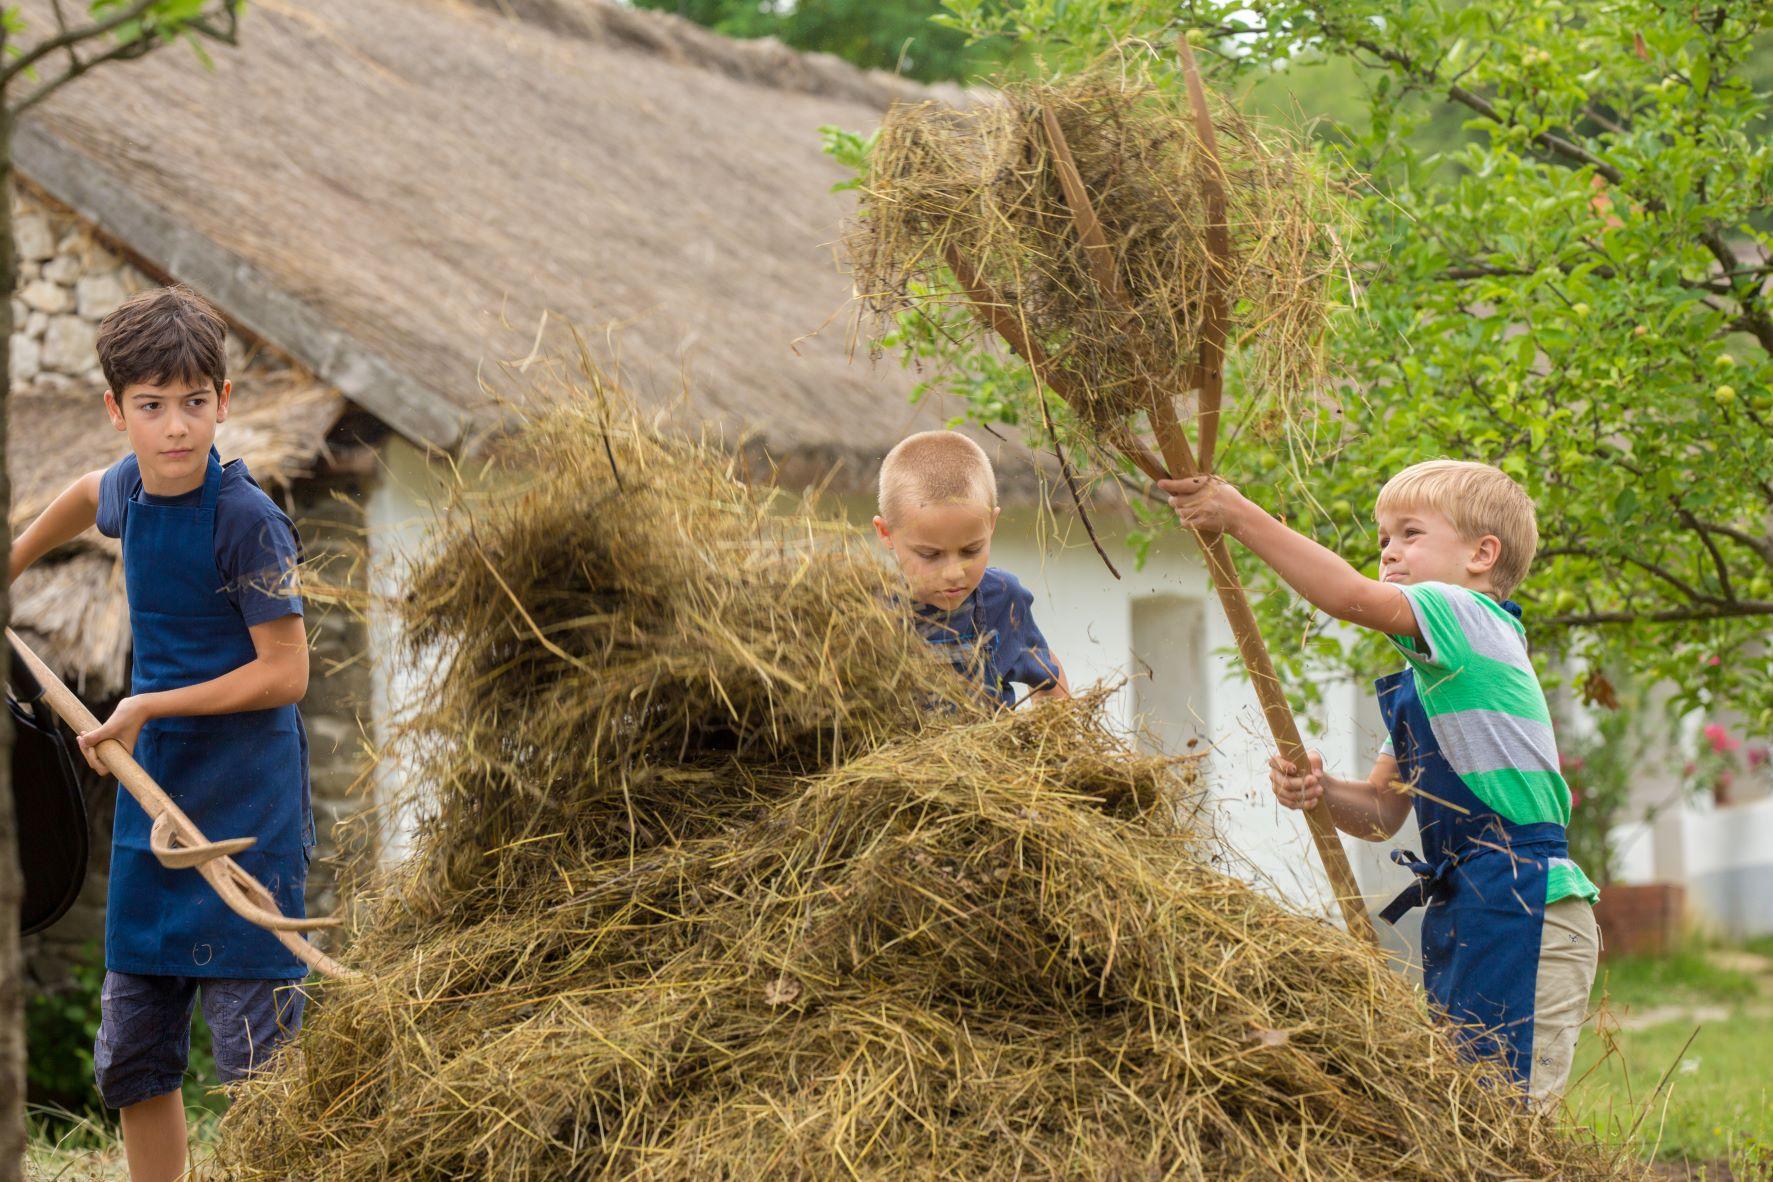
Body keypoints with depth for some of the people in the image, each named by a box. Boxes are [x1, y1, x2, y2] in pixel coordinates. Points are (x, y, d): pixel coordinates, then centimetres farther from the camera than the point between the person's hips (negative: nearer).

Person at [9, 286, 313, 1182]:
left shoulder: (245, 519, -16)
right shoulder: (128, 487, 4)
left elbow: (285, 672, -16)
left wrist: (153, 706, -17)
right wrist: (14, 558, 35)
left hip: (246, 813, -7)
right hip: (153, 799, 7)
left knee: (255, 1071, -7)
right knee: (131, 1057, 10)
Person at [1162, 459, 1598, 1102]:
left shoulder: (1471, 617, -7)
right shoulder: (1421, 674, 21)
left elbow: (1349, 596, -22)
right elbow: (1383, 810, 17)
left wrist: (1240, 517, -18)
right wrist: (1324, 791, -5)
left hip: (1525, 915, -10)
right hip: (1463, 918, 10)